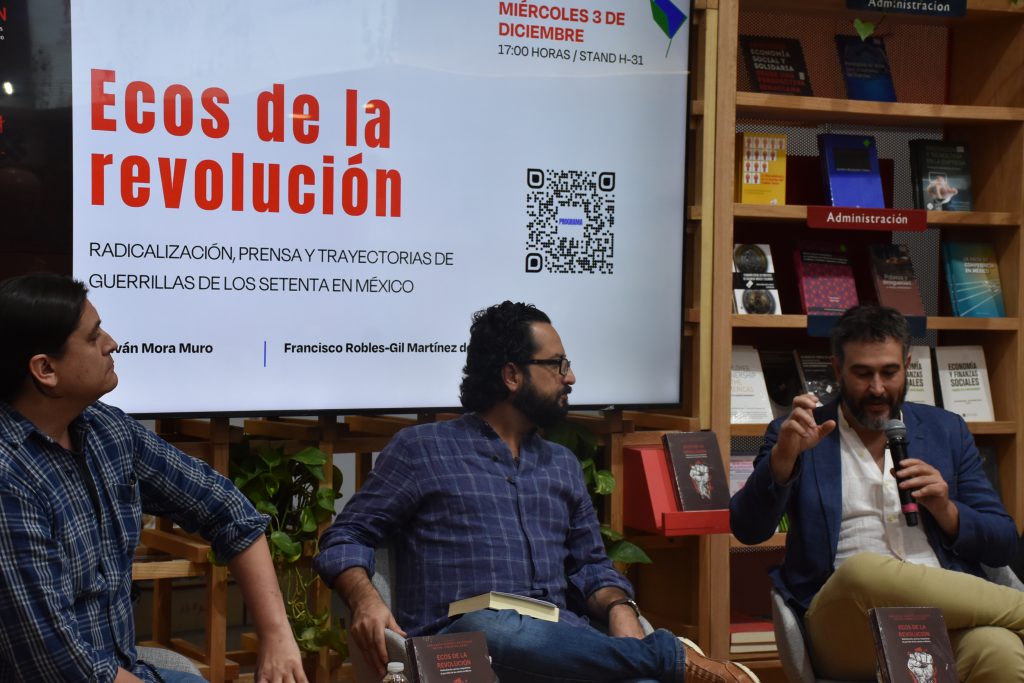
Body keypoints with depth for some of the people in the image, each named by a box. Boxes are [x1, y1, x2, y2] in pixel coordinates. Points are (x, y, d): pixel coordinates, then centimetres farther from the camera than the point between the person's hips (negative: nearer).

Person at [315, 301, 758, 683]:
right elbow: (347, 537, 8)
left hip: (558, 643, 2)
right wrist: (365, 600, -14)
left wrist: (619, 610, 0)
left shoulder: (562, 464, 26)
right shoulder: (421, 448, 11)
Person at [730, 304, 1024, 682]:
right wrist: (783, 456, -16)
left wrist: (946, 511, -1)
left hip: (944, 616, -1)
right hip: (848, 626, 1)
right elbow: (747, 530, -1)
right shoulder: (802, 435, 12)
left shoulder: (946, 431, 19)